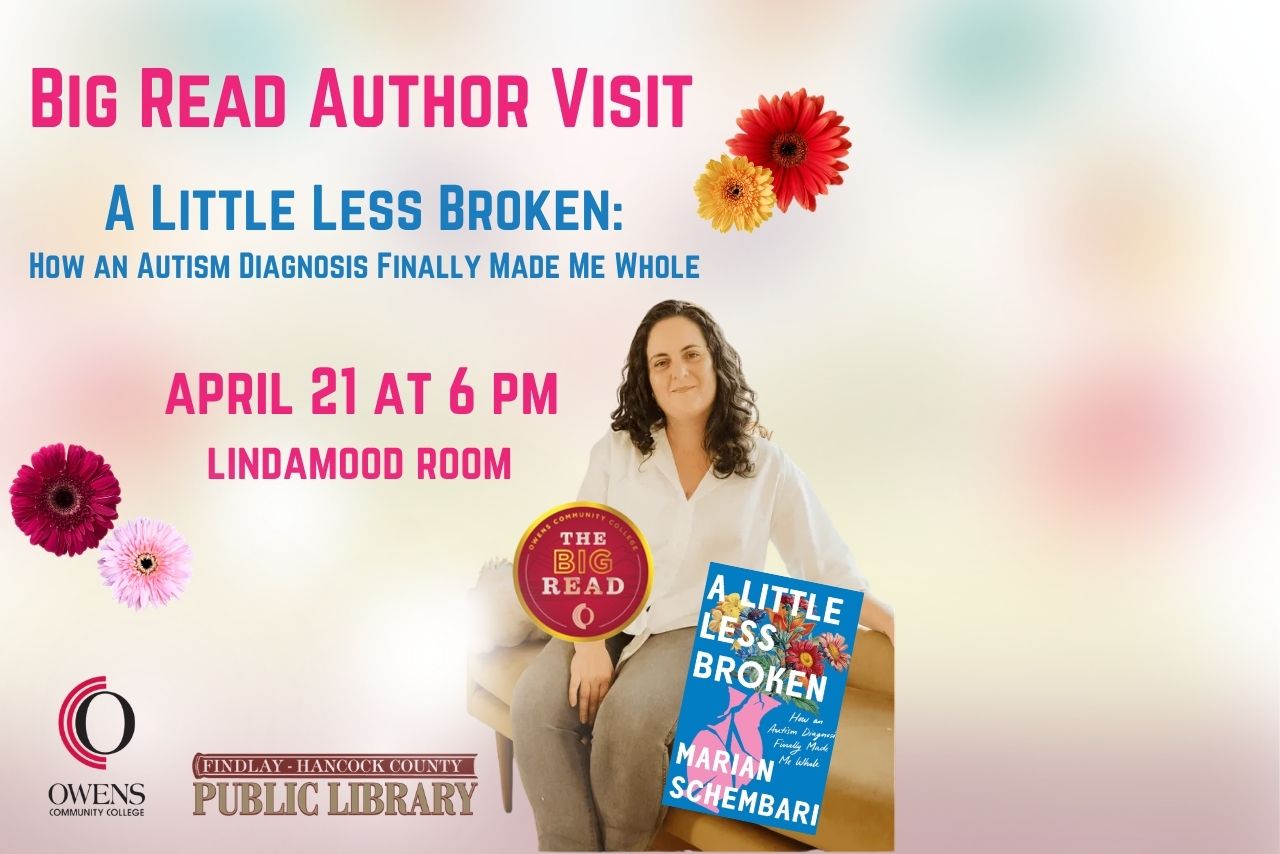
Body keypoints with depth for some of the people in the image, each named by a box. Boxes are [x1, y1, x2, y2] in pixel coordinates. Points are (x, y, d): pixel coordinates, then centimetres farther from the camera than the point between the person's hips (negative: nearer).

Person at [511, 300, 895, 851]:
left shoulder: (766, 464, 2)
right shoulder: (616, 453, 6)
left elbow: (828, 568, 6)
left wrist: (896, 629, -4)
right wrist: (589, 640, -14)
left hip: (699, 632, -2)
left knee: (629, 718, -33)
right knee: (536, 704, -27)